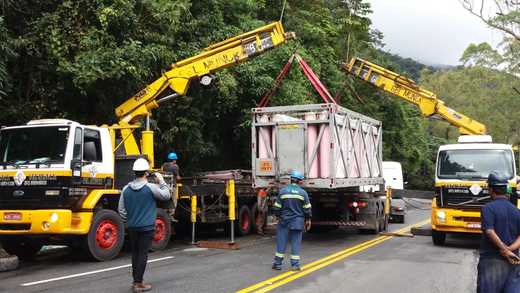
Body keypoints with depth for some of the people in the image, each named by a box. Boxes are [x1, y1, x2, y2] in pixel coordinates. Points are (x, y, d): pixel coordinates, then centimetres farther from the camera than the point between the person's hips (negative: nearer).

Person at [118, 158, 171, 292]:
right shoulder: (151, 187, -13)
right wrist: (161, 182, 10)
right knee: (142, 254, -1)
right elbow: (166, 195, 1)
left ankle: (136, 280, 24)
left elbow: (121, 210, 5)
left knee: (135, 253, 15)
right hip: (146, 226, -5)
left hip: (132, 227, 5)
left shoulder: (126, 189, 2)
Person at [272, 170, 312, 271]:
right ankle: (295, 264, 6)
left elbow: (277, 207, 1)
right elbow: (307, 209, -1)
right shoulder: (303, 193, -3)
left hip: (284, 220, 1)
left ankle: (277, 263, 10)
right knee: (296, 243, 5)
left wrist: (278, 217, 16)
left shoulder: (283, 191, -2)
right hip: (298, 222, -1)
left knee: (281, 241, 6)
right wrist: (308, 220, 11)